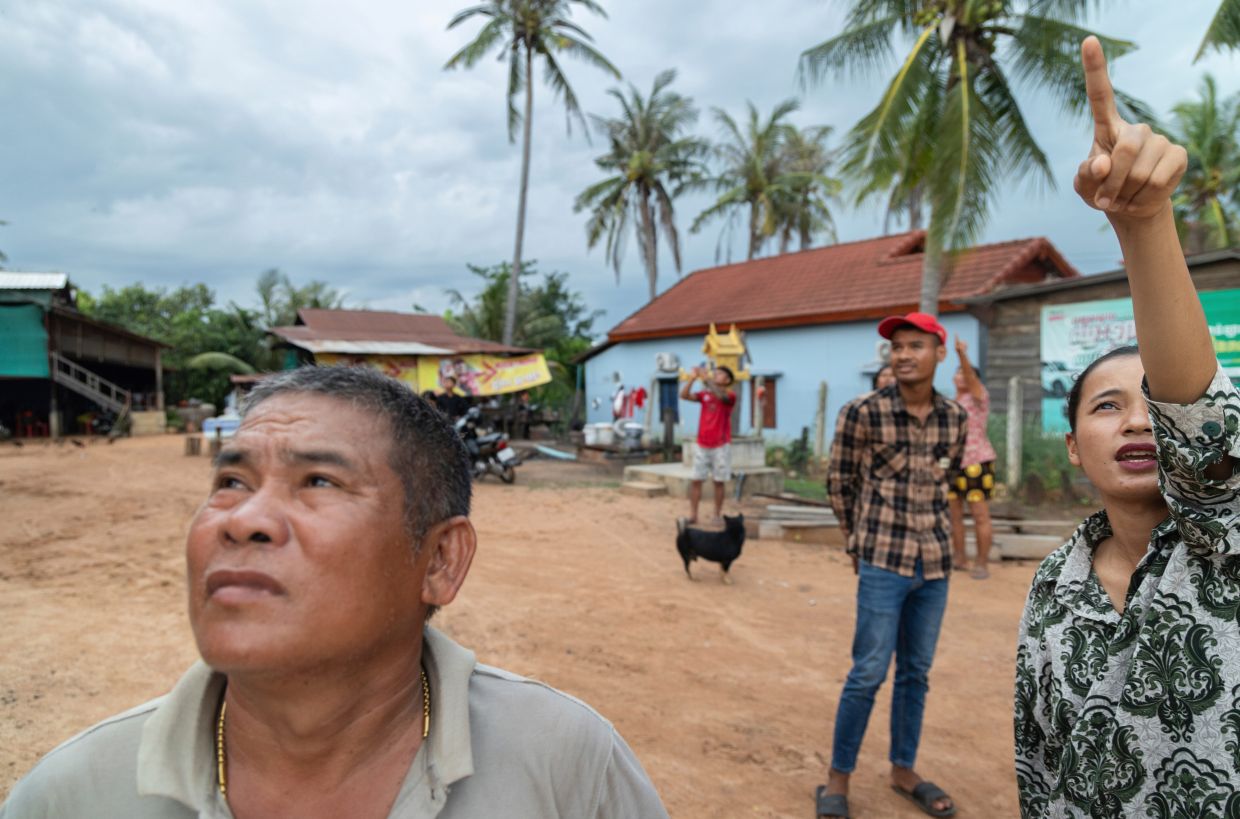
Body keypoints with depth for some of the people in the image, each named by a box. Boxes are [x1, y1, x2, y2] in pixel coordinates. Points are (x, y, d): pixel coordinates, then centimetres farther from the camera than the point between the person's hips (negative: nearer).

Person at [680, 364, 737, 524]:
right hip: (702, 445, 3)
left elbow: (721, 395, -26)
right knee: (696, 480, 0)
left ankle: (717, 515, 10)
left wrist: (706, 378, -26)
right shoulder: (704, 394, 8)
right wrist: (692, 378, -16)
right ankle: (693, 515, 3)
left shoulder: (730, 396, -2)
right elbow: (684, 395, -5)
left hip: (721, 446, -3)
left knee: (719, 482, 2)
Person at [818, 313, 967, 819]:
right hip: (884, 562, -4)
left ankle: (903, 772, 30)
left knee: (916, 672, 14)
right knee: (869, 673, -2)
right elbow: (839, 482, 0)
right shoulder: (863, 412, -11)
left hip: (936, 562, 5)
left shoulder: (955, 418, 3)